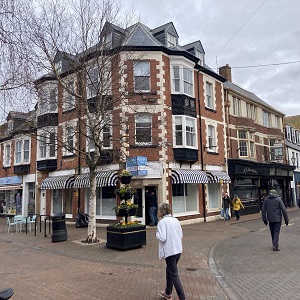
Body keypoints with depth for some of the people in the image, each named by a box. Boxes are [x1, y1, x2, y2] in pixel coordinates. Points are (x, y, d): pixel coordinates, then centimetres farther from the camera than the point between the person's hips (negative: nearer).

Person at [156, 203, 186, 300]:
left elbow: (162, 238, -21)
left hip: (170, 251, -8)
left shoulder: (162, 222, -15)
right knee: (169, 270, 23)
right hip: (178, 250, 8)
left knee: (174, 275, 2)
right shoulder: (175, 220, 7)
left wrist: (157, 233, -3)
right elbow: (181, 235, 10)